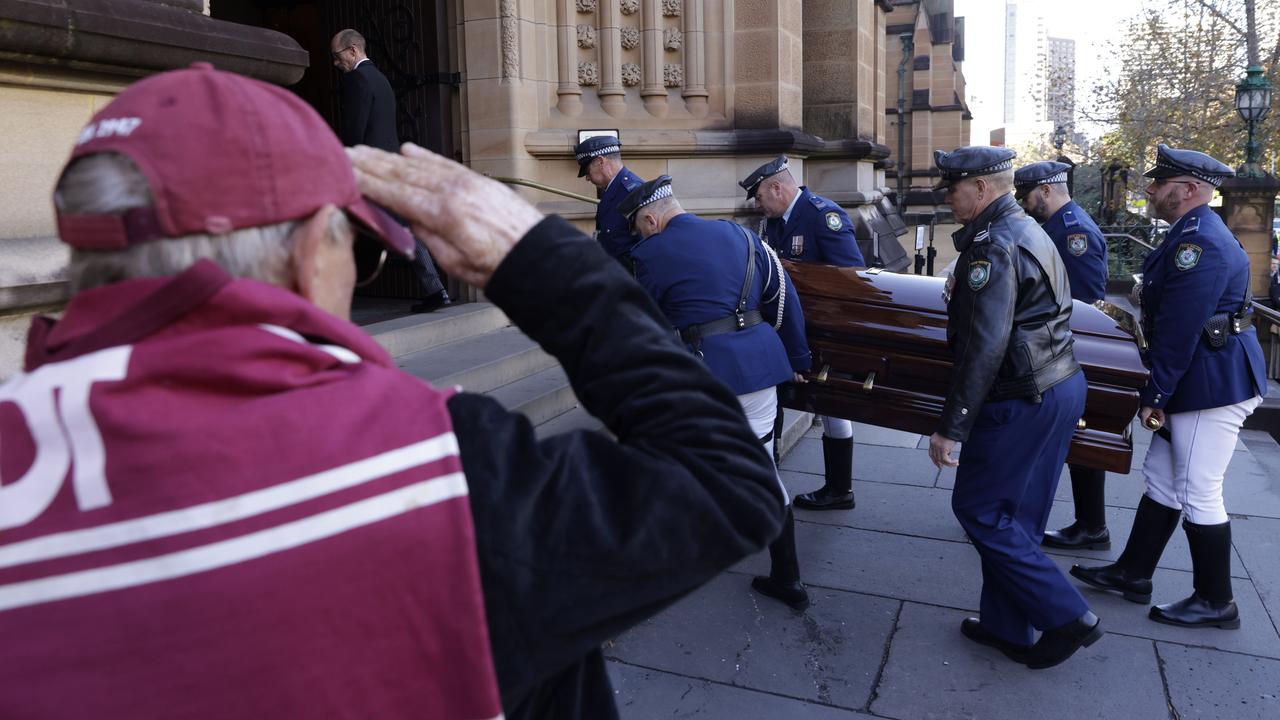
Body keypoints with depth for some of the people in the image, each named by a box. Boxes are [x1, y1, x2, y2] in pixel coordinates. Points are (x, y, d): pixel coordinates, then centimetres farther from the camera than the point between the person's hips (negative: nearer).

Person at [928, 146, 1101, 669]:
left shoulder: (993, 247, -18)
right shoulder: (1028, 231, 14)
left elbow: (983, 349, -24)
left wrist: (951, 427, -21)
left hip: (1022, 403, -10)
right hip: (1063, 386, 10)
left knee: (979, 510, 2)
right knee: (1016, 516, 16)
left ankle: (1066, 616, 7)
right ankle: (1007, 627, 27)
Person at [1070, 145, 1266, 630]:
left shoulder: (1199, 242, -21)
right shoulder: (1192, 234, 14)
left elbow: (1177, 332, -24)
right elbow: (1167, 320, 17)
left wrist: (1154, 396, -17)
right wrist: (1161, 392, 19)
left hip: (1213, 386, -11)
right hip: (1198, 383, 11)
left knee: (1197, 493, -1)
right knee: (1161, 477, 15)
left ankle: (1215, 603, 14)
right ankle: (1133, 573, 26)